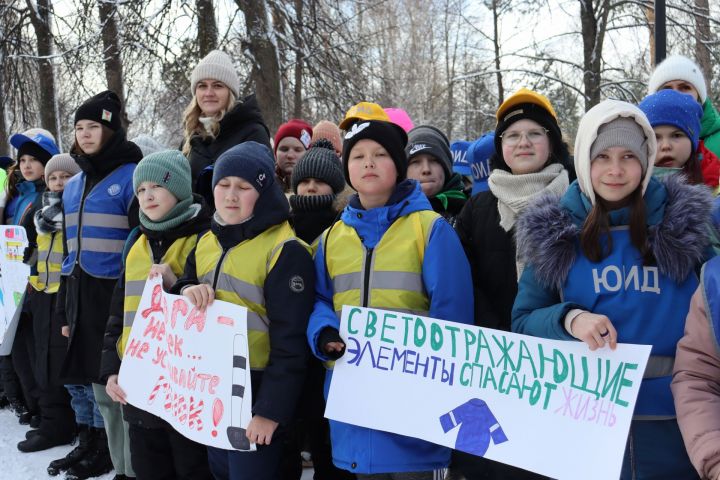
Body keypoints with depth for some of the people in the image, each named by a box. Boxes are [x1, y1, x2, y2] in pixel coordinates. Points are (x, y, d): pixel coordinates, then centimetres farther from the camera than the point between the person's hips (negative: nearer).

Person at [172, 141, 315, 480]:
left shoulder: (285, 250, -14)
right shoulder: (206, 243, 9)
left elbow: (290, 341, -17)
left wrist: (271, 409, -19)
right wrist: (188, 292, -7)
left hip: (257, 394, -7)